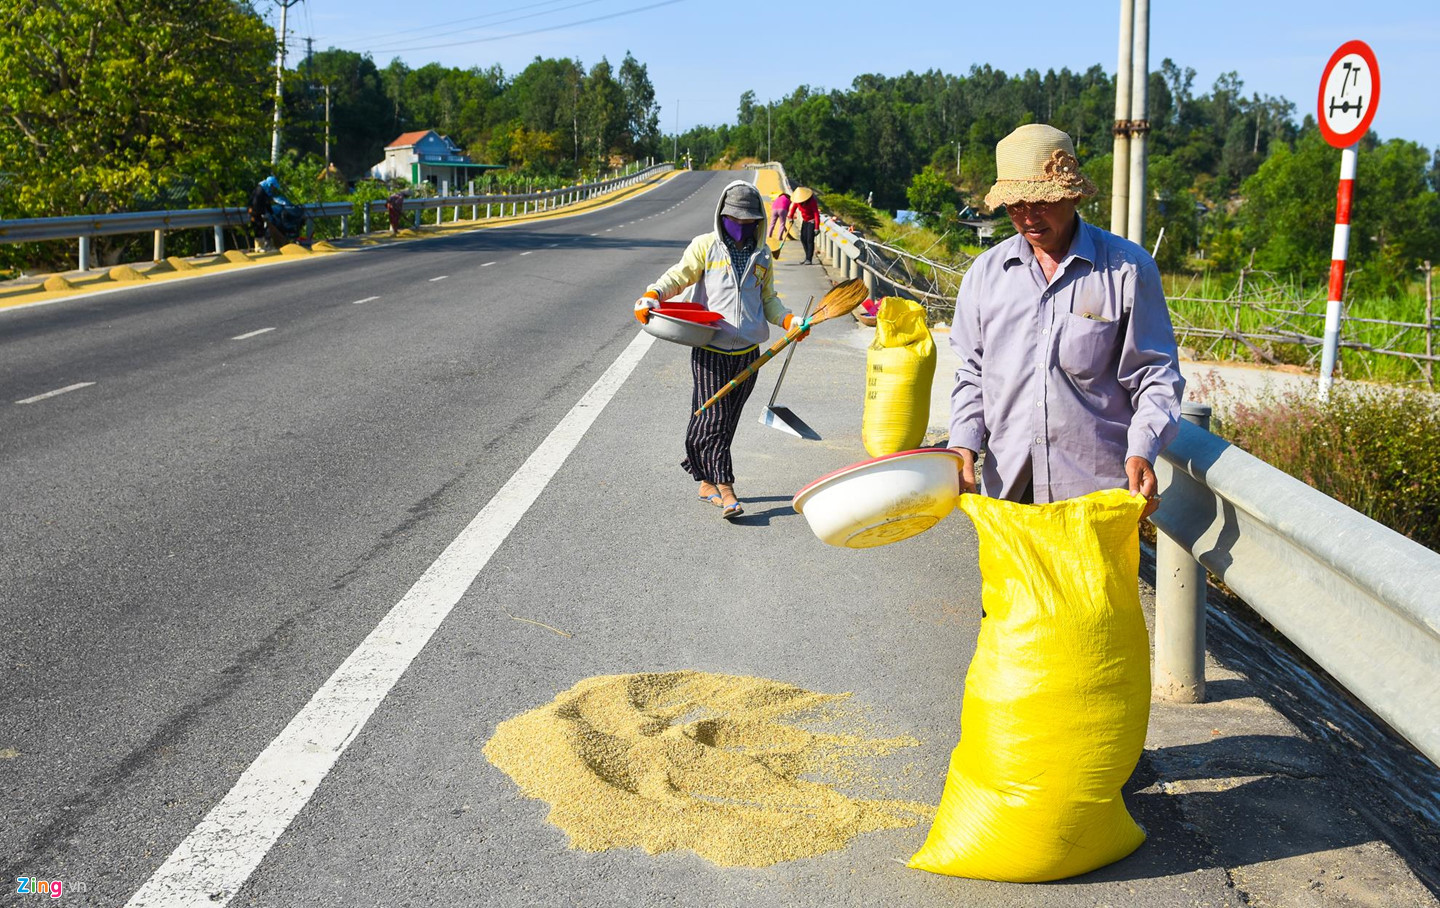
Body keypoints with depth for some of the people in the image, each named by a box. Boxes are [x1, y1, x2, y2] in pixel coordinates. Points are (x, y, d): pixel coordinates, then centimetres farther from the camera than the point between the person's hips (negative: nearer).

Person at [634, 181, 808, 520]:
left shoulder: (762, 255, 15)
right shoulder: (705, 247, 3)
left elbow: (768, 299, 22)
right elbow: (679, 277, -5)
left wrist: (790, 321, 5)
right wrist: (651, 297, -24)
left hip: (748, 352, 4)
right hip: (710, 351, -4)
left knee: (727, 421, 7)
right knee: (712, 420, -10)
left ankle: (706, 481, 19)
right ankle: (724, 487, -8)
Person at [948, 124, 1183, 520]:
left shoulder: (1129, 268, -1)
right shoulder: (986, 272, 9)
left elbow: (1156, 374, 0)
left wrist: (1142, 451, -15)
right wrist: (963, 445, -1)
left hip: (1099, 487, -3)